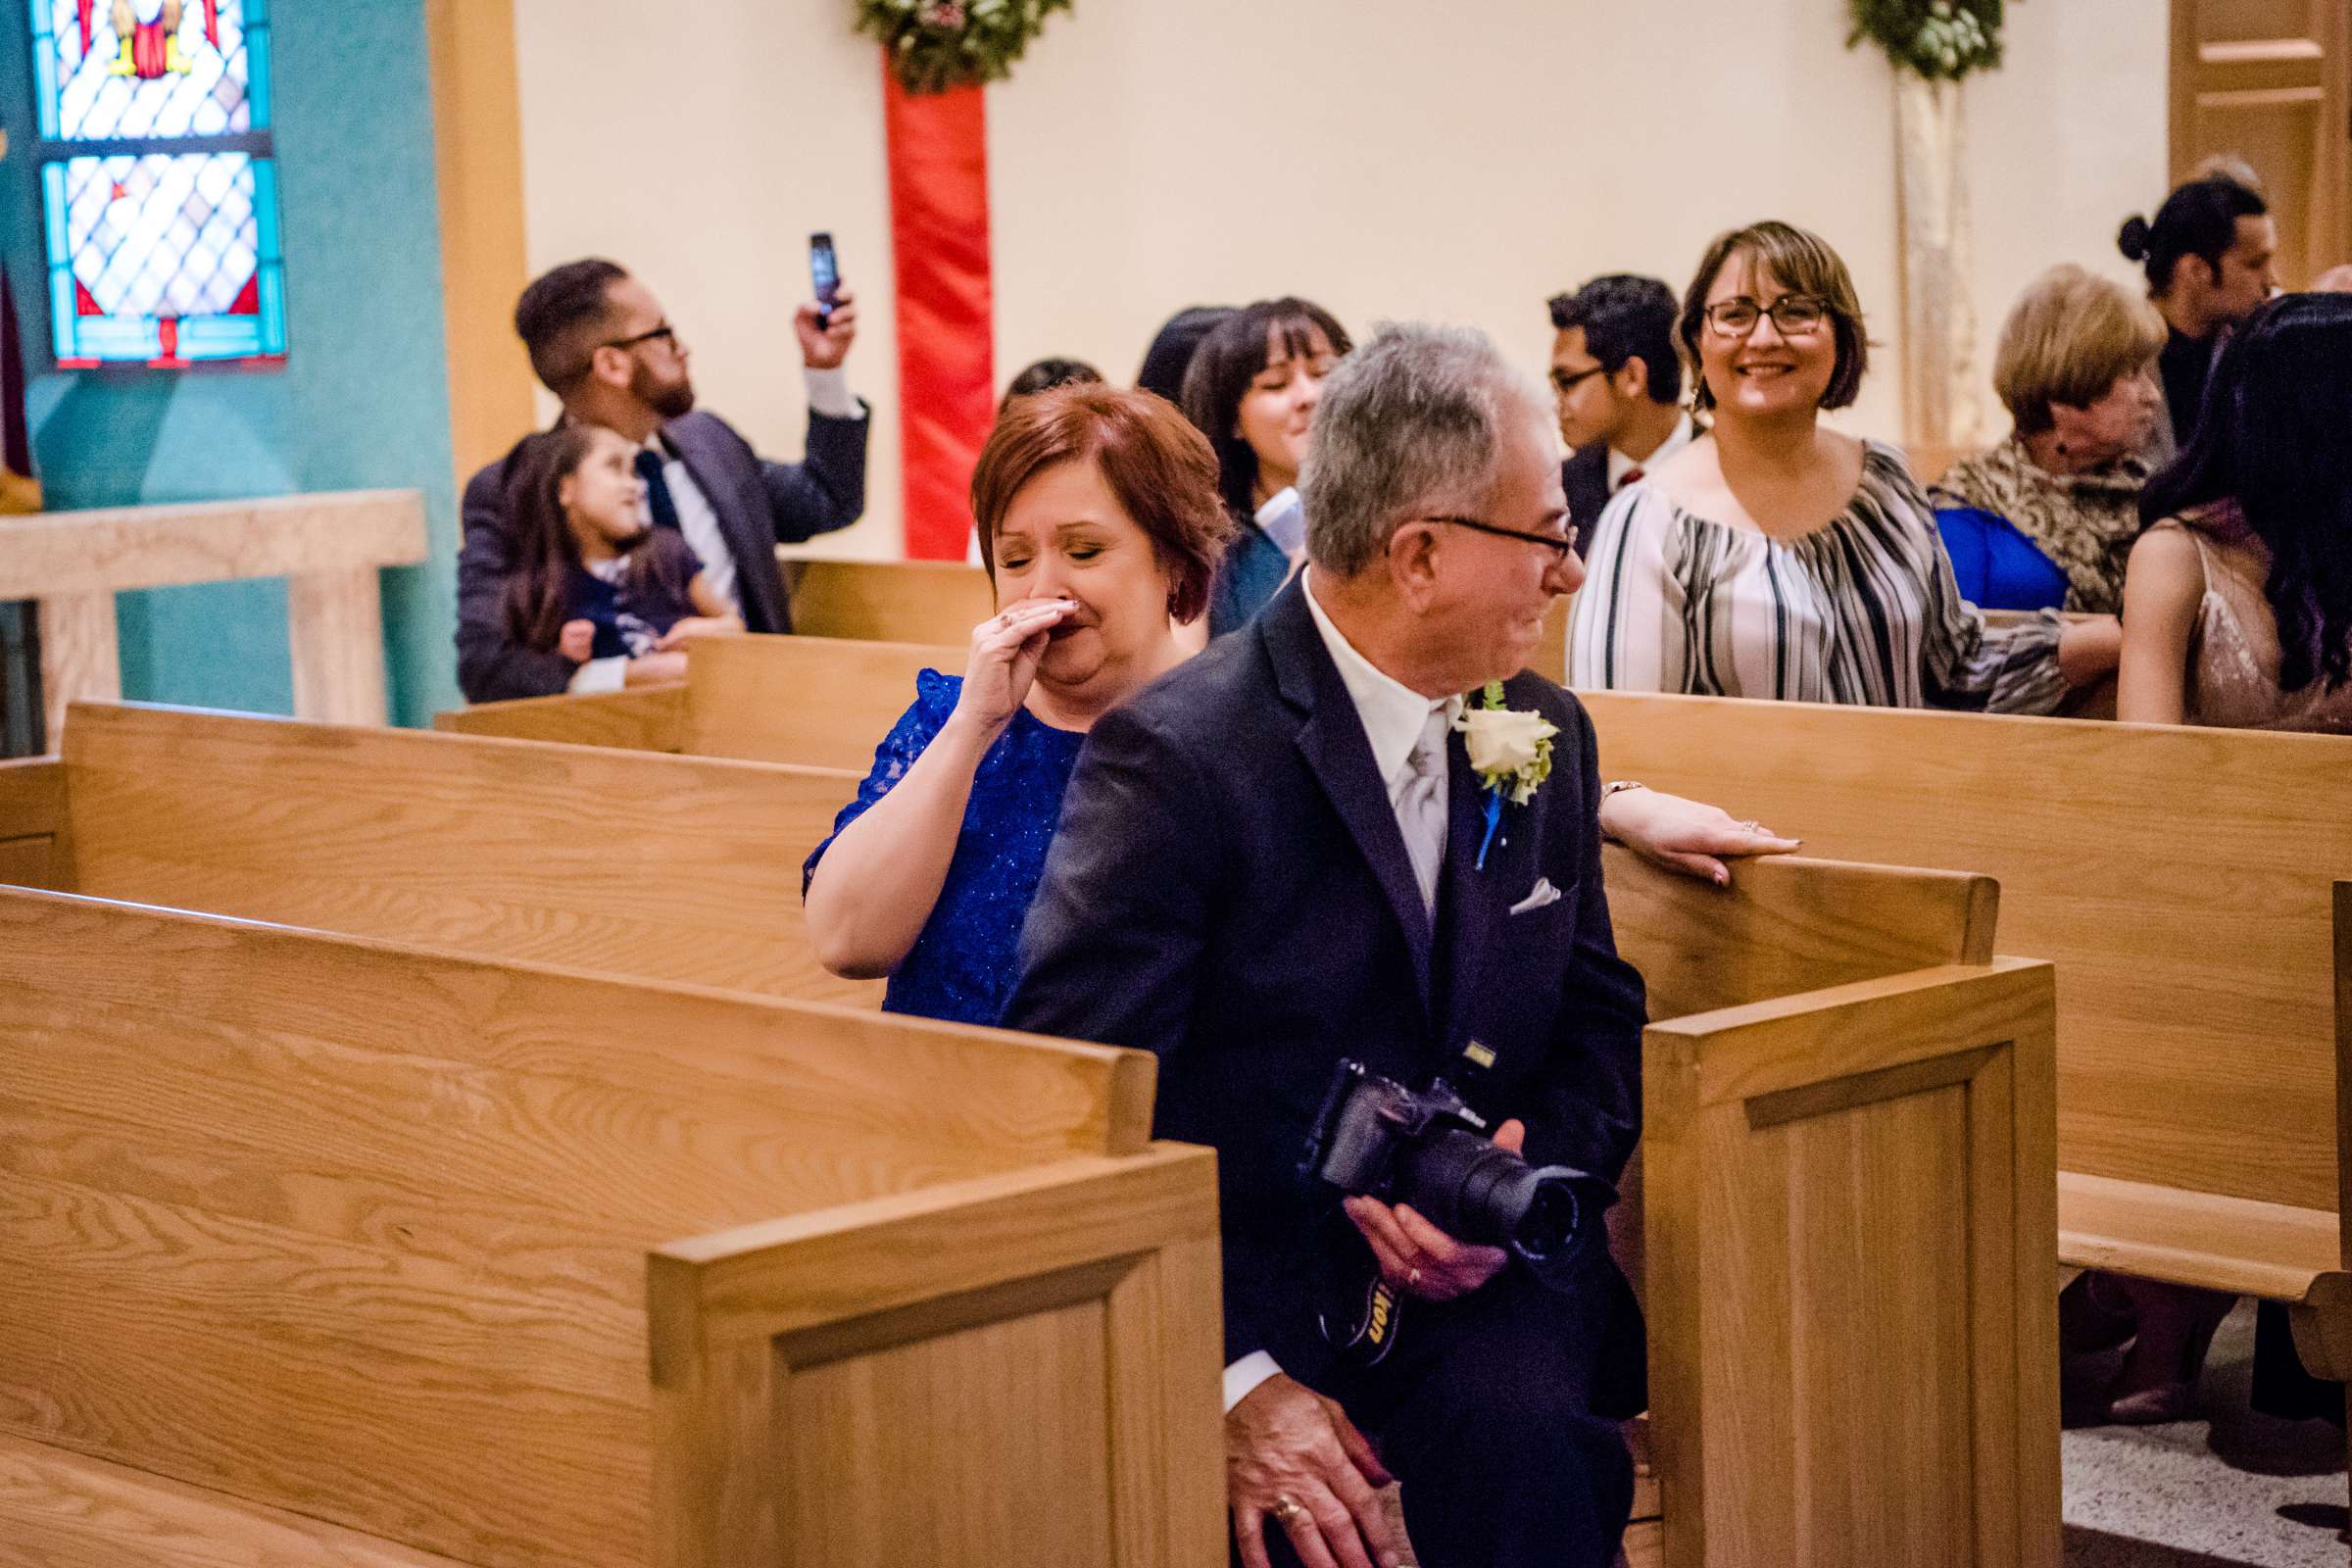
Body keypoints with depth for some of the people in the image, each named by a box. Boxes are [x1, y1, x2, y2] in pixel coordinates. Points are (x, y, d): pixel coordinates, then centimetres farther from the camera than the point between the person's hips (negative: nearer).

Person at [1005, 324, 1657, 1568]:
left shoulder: (1544, 733, 10)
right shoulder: (1177, 756, -13)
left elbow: (1598, 1016, 18)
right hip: (1235, 1305, -4)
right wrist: (1231, 1381, -23)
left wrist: (1525, 1181, -5)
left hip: (1468, 1288, 4)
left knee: (1518, 1430, -28)